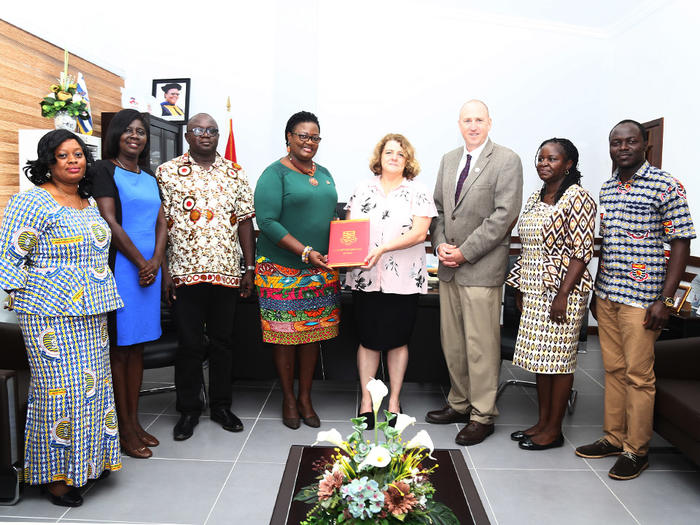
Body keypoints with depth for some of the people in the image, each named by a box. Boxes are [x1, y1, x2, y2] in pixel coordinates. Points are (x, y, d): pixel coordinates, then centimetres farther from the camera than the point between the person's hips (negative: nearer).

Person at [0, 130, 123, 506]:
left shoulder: (90, 203, 16)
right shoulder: (31, 202, -8)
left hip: (91, 314, 8)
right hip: (51, 313, -7)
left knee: (93, 385, 12)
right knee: (62, 389, -4)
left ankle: (89, 461, 27)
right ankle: (55, 475, 12)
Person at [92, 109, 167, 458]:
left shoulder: (149, 179, 18)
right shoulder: (104, 170, -2)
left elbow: (161, 223, 12)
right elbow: (109, 221, -11)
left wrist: (156, 261, -4)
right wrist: (141, 263, -10)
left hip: (149, 269, 6)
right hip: (120, 267, -6)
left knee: (137, 347, 11)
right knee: (118, 348, 0)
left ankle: (134, 421, 21)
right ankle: (124, 429, 8)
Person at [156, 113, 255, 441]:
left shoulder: (235, 174, 10)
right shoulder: (167, 172, 3)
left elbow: (245, 222, 9)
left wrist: (250, 269, 4)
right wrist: (164, 271, -6)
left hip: (227, 272, 2)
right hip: (185, 272, -2)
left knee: (223, 341, 11)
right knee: (189, 343, 6)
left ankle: (221, 405, 27)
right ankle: (188, 410, 22)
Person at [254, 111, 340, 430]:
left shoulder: (324, 174, 15)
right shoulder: (275, 174, -6)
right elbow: (267, 221, -14)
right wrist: (306, 252, -21)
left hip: (321, 270, 6)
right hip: (283, 269, -5)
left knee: (313, 333, 10)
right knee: (285, 334, 3)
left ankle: (305, 398, 25)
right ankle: (288, 399, 21)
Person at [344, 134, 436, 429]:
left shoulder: (417, 193, 2)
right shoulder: (363, 191, 10)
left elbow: (419, 233, -9)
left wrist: (383, 248, -20)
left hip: (403, 280, -1)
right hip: (366, 279, 2)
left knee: (397, 340, 8)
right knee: (368, 339, 6)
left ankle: (394, 400, 23)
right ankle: (366, 400, 20)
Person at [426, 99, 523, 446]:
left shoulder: (507, 161, -5)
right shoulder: (448, 160, 15)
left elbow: (505, 215, -13)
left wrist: (464, 252, -14)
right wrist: (440, 244, -1)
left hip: (482, 268, -6)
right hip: (449, 266, 7)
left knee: (481, 345, -1)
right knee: (451, 342, 13)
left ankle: (483, 416, 13)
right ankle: (459, 404, 29)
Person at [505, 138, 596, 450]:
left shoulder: (577, 197, -10)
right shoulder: (535, 199, 14)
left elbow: (581, 251, -15)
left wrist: (563, 295, -19)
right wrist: (520, 289, 14)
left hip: (562, 292, -8)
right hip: (534, 291, 8)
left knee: (559, 358, 1)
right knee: (540, 357, 13)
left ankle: (554, 430, 14)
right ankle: (542, 422, 26)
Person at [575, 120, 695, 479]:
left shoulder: (666, 187, -7)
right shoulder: (606, 189, 11)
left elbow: (681, 244, -9)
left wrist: (664, 300, -15)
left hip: (641, 299, -6)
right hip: (606, 296, 6)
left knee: (638, 375, 1)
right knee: (613, 369, 14)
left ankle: (636, 450, 15)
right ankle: (613, 438, 26)